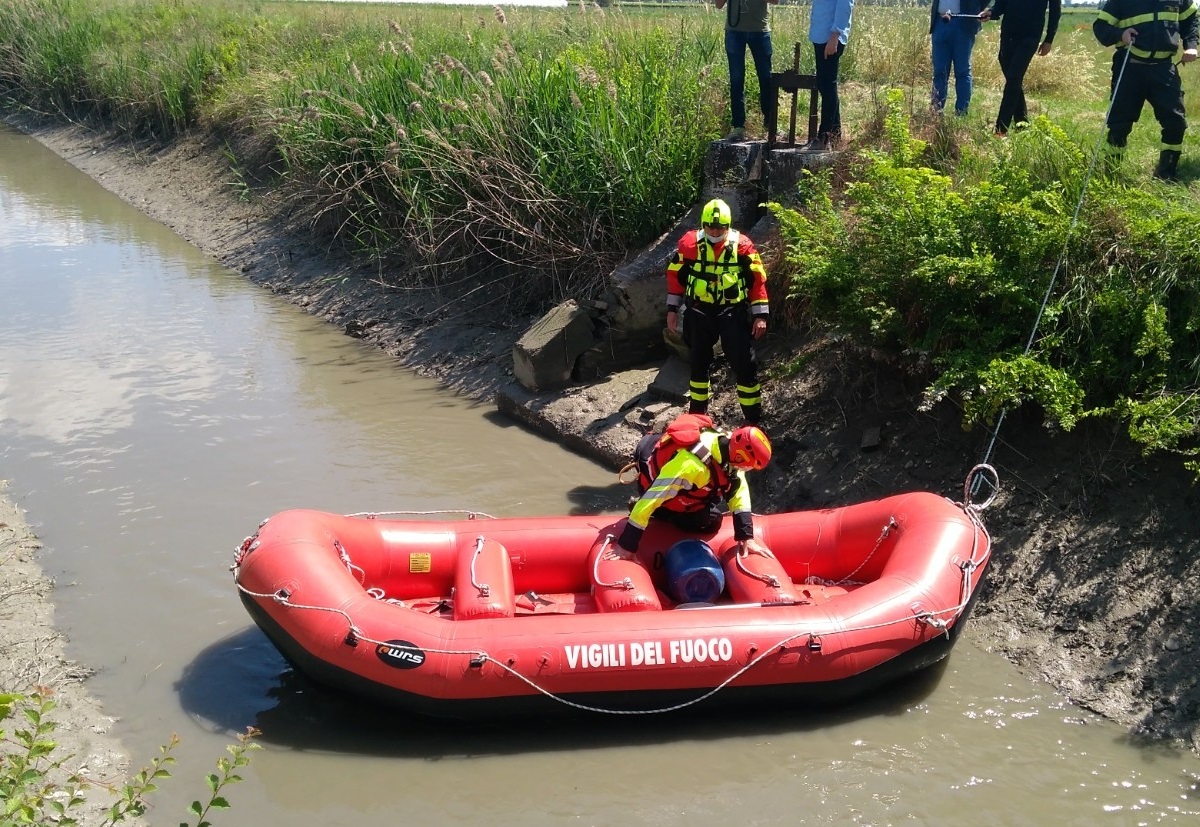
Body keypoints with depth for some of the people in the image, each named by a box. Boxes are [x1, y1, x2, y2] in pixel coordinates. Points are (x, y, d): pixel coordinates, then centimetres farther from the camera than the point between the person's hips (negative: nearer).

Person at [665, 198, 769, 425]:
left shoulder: (742, 245, -7)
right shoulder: (689, 243, -4)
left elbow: (758, 279, -4)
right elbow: (675, 274, 5)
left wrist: (760, 315, -6)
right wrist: (672, 309, 6)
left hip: (733, 312, -2)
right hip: (699, 312, 2)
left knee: (745, 365, -4)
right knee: (698, 363, 14)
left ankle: (754, 420, 5)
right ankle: (697, 414, 31)